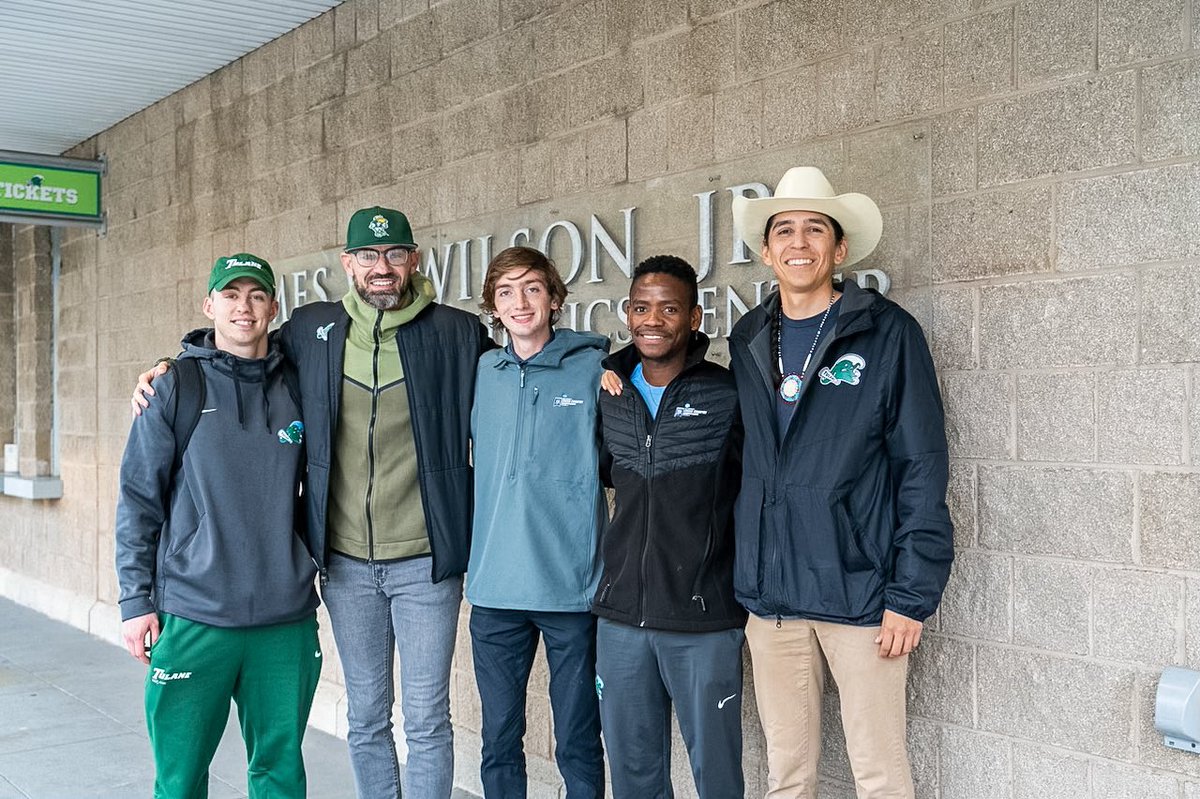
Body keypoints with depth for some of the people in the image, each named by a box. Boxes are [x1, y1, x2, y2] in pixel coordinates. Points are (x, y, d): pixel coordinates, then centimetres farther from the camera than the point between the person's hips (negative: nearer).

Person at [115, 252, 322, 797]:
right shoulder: (176, 388, 0)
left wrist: (313, 567, 11)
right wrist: (136, 602, -4)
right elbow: (138, 501, -1)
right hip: (193, 617, -2)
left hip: (286, 619, 3)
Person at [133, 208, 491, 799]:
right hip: (346, 562, 3)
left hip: (425, 563, -3)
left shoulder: (457, 333, -4)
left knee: (426, 721, 5)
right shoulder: (310, 331, 4)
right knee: (366, 717, 15)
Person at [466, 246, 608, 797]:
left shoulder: (592, 368, -2)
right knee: (499, 742, 12)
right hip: (494, 588, 3)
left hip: (573, 586, -3)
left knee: (579, 745, 7)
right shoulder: (482, 373, 7)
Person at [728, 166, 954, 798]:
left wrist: (911, 595, -11)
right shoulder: (747, 339, 9)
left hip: (860, 594, -4)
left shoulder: (887, 333, -4)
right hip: (770, 597, 4)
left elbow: (922, 468, -7)